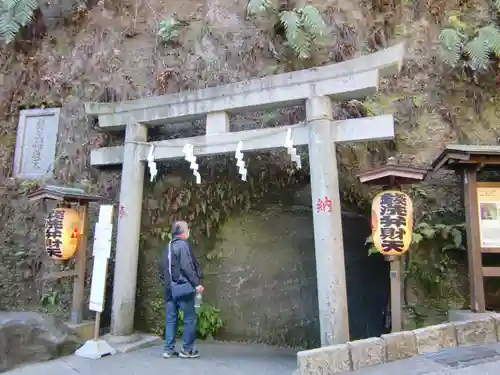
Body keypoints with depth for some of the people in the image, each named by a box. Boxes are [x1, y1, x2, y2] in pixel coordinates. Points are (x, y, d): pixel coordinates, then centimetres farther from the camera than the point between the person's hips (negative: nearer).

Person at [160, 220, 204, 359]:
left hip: (170, 288, 8)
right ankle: (187, 349, 8)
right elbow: (186, 267, -20)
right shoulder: (183, 245, -11)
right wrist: (196, 283, -19)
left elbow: (163, 269, 17)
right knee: (190, 318, 3)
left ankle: (169, 349, 15)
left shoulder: (168, 247, 15)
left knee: (170, 319, 11)